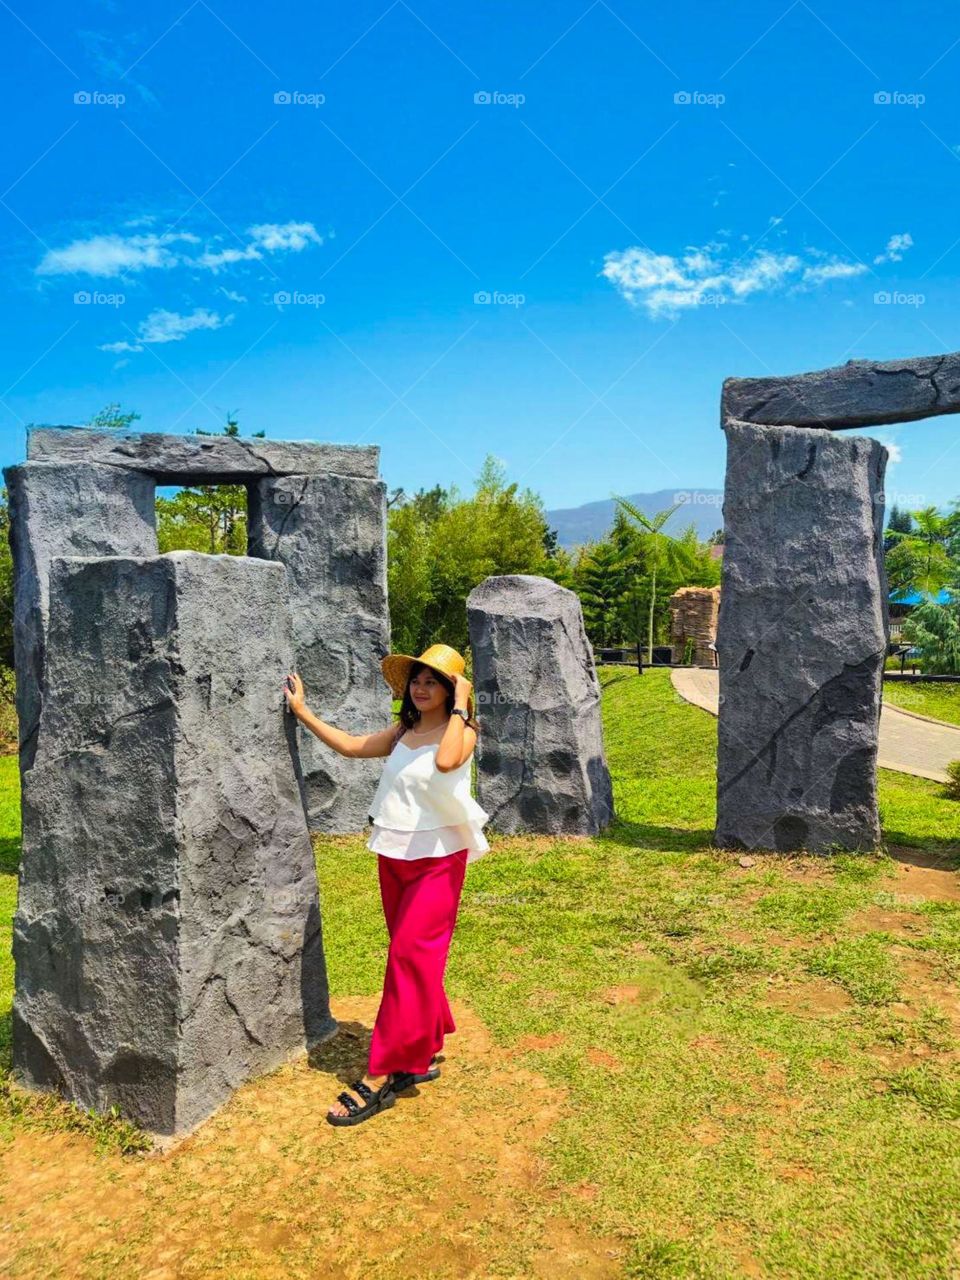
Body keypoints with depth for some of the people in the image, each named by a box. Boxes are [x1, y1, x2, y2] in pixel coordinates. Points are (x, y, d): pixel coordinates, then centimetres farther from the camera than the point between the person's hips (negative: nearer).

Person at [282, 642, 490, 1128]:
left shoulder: (462, 731, -11)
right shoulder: (403, 731, 8)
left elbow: (445, 761, -33)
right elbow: (352, 746, 8)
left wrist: (460, 706, -24)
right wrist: (302, 711, 7)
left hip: (437, 859, -6)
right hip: (394, 855, 7)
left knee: (409, 956, -7)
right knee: (414, 958, 15)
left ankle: (381, 1077, -1)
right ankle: (423, 1054, 30)